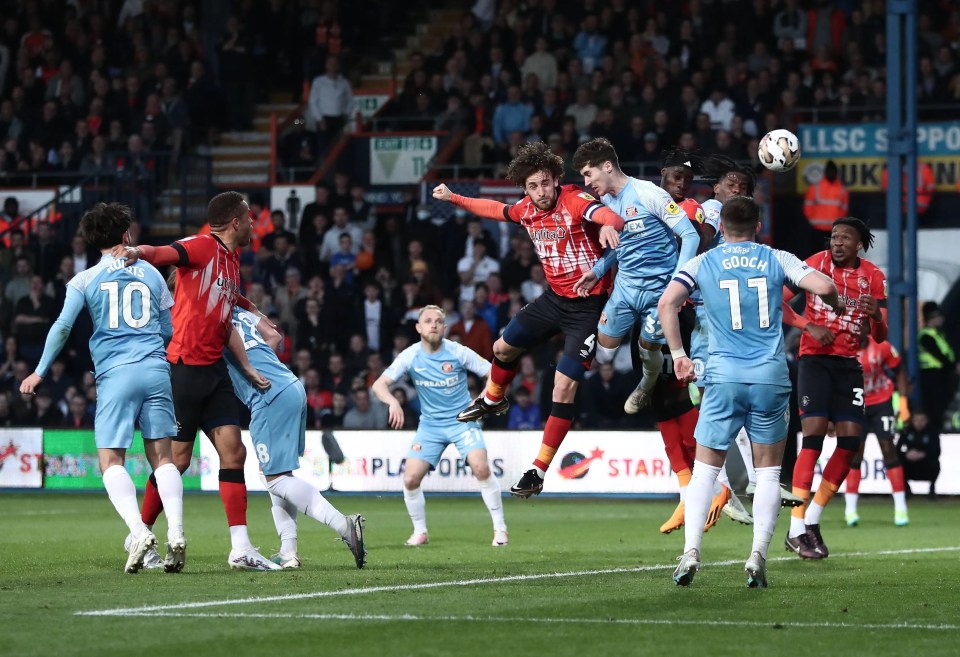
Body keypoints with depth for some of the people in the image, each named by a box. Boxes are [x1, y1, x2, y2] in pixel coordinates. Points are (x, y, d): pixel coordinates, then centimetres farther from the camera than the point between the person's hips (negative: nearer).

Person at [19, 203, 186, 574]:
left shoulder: (85, 280, 6)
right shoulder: (150, 274, 13)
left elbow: (63, 326, -2)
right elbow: (171, 330, 18)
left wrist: (40, 372, 6)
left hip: (115, 374, -2)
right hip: (155, 369, 2)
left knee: (111, 461, -1)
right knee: (162, 457, 5)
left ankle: (138, 530, -23)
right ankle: (175, 533, -13)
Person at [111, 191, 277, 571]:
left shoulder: (231, 260, 17)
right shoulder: (202, 247, -9)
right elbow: (164, 254, -28)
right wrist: (137, 252, -48)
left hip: (214, 368, 8)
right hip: (186, 366, -8)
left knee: (233, 451, -2)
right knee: (178, 459, -3)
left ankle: (240, 549, -4)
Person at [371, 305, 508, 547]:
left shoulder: (458, 353, -11)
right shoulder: (411, 356, -7)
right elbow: (379, 384, -10)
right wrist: (393, 402, -31)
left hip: (463, 419, -2)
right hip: (430, 424, 2)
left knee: (481, 467, -24)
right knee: (411, 478, -10)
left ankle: (500, 527, -9)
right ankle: (420, 532, 12)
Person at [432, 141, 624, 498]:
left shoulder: (574, 200, -24)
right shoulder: (527, 208, -2)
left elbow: (609, 215, -45)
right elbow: (498, 210, 22)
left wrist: (608, 225, -69)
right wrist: (454, 198, 27)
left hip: (587, 306, -8)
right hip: (554, 298, 8)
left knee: (564, 388, -13)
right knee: (503, 348, 23)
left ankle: (539, 471, -4)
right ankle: (492, 400, 57)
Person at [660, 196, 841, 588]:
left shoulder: (702, 263, 6)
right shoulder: (777, 260, 6)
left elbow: (667, 302, -8)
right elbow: (823, 287, -6)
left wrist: (678, 354, -2)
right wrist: (836, 306, 16)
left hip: (724, 378, 0)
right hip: (771, 378, 0)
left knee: (705, 468, 8)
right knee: (769, 471, 11)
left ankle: (691, 551, -7)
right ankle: (758, 553, -2)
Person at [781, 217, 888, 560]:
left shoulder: (874, 276, 4)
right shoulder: (817, 263, -5)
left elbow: (879, 337, 6)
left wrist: (876, 316, -17)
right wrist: (809, 326, -18)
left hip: (849, 364, 4)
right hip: (815, 360, -4)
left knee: (850, 440, -4)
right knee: (814, 436, -16)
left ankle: (812, 520, 11)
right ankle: (797, 530, -15)